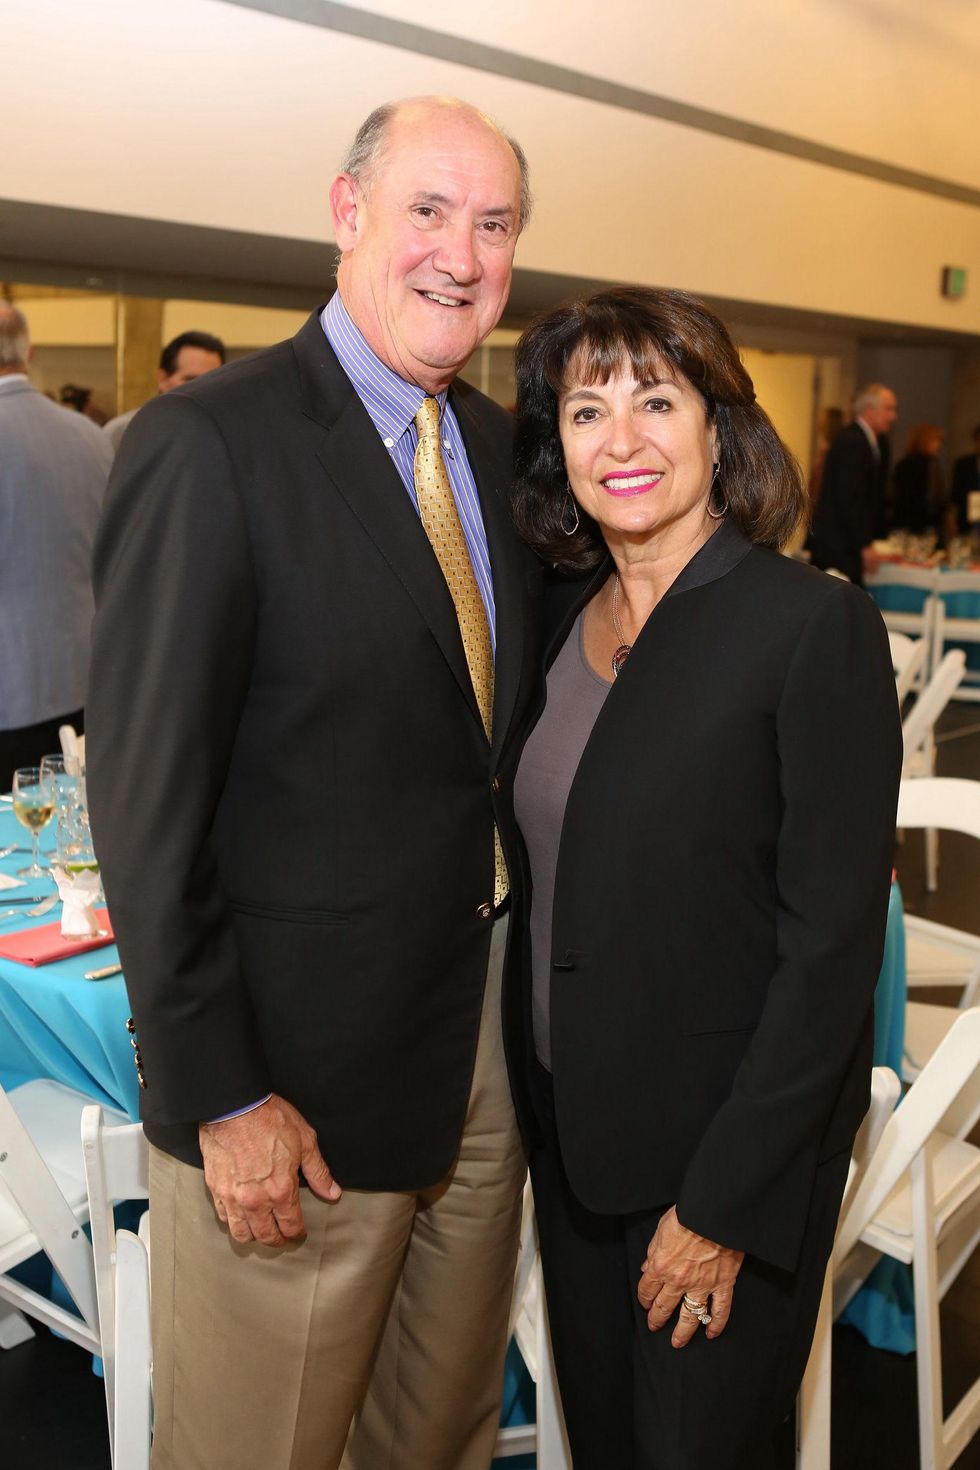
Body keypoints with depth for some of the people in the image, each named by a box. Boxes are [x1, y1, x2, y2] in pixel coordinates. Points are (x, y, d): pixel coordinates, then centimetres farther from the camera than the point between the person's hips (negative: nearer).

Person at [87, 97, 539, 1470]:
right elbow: (148, 801, -17)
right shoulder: (207, 442, -15)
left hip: (489, 1039, 6)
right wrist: (219, 1097, -15)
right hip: (302, 1071, -6)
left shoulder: (505, 447, 7)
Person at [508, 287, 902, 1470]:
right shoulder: (562, 616, 2)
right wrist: (533, 1092, 5)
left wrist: (723, 1202, -15)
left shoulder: (818, 628, -17)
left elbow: (831, 944, -17)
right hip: (573, 1130, 6)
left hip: (733, 1148, -5)